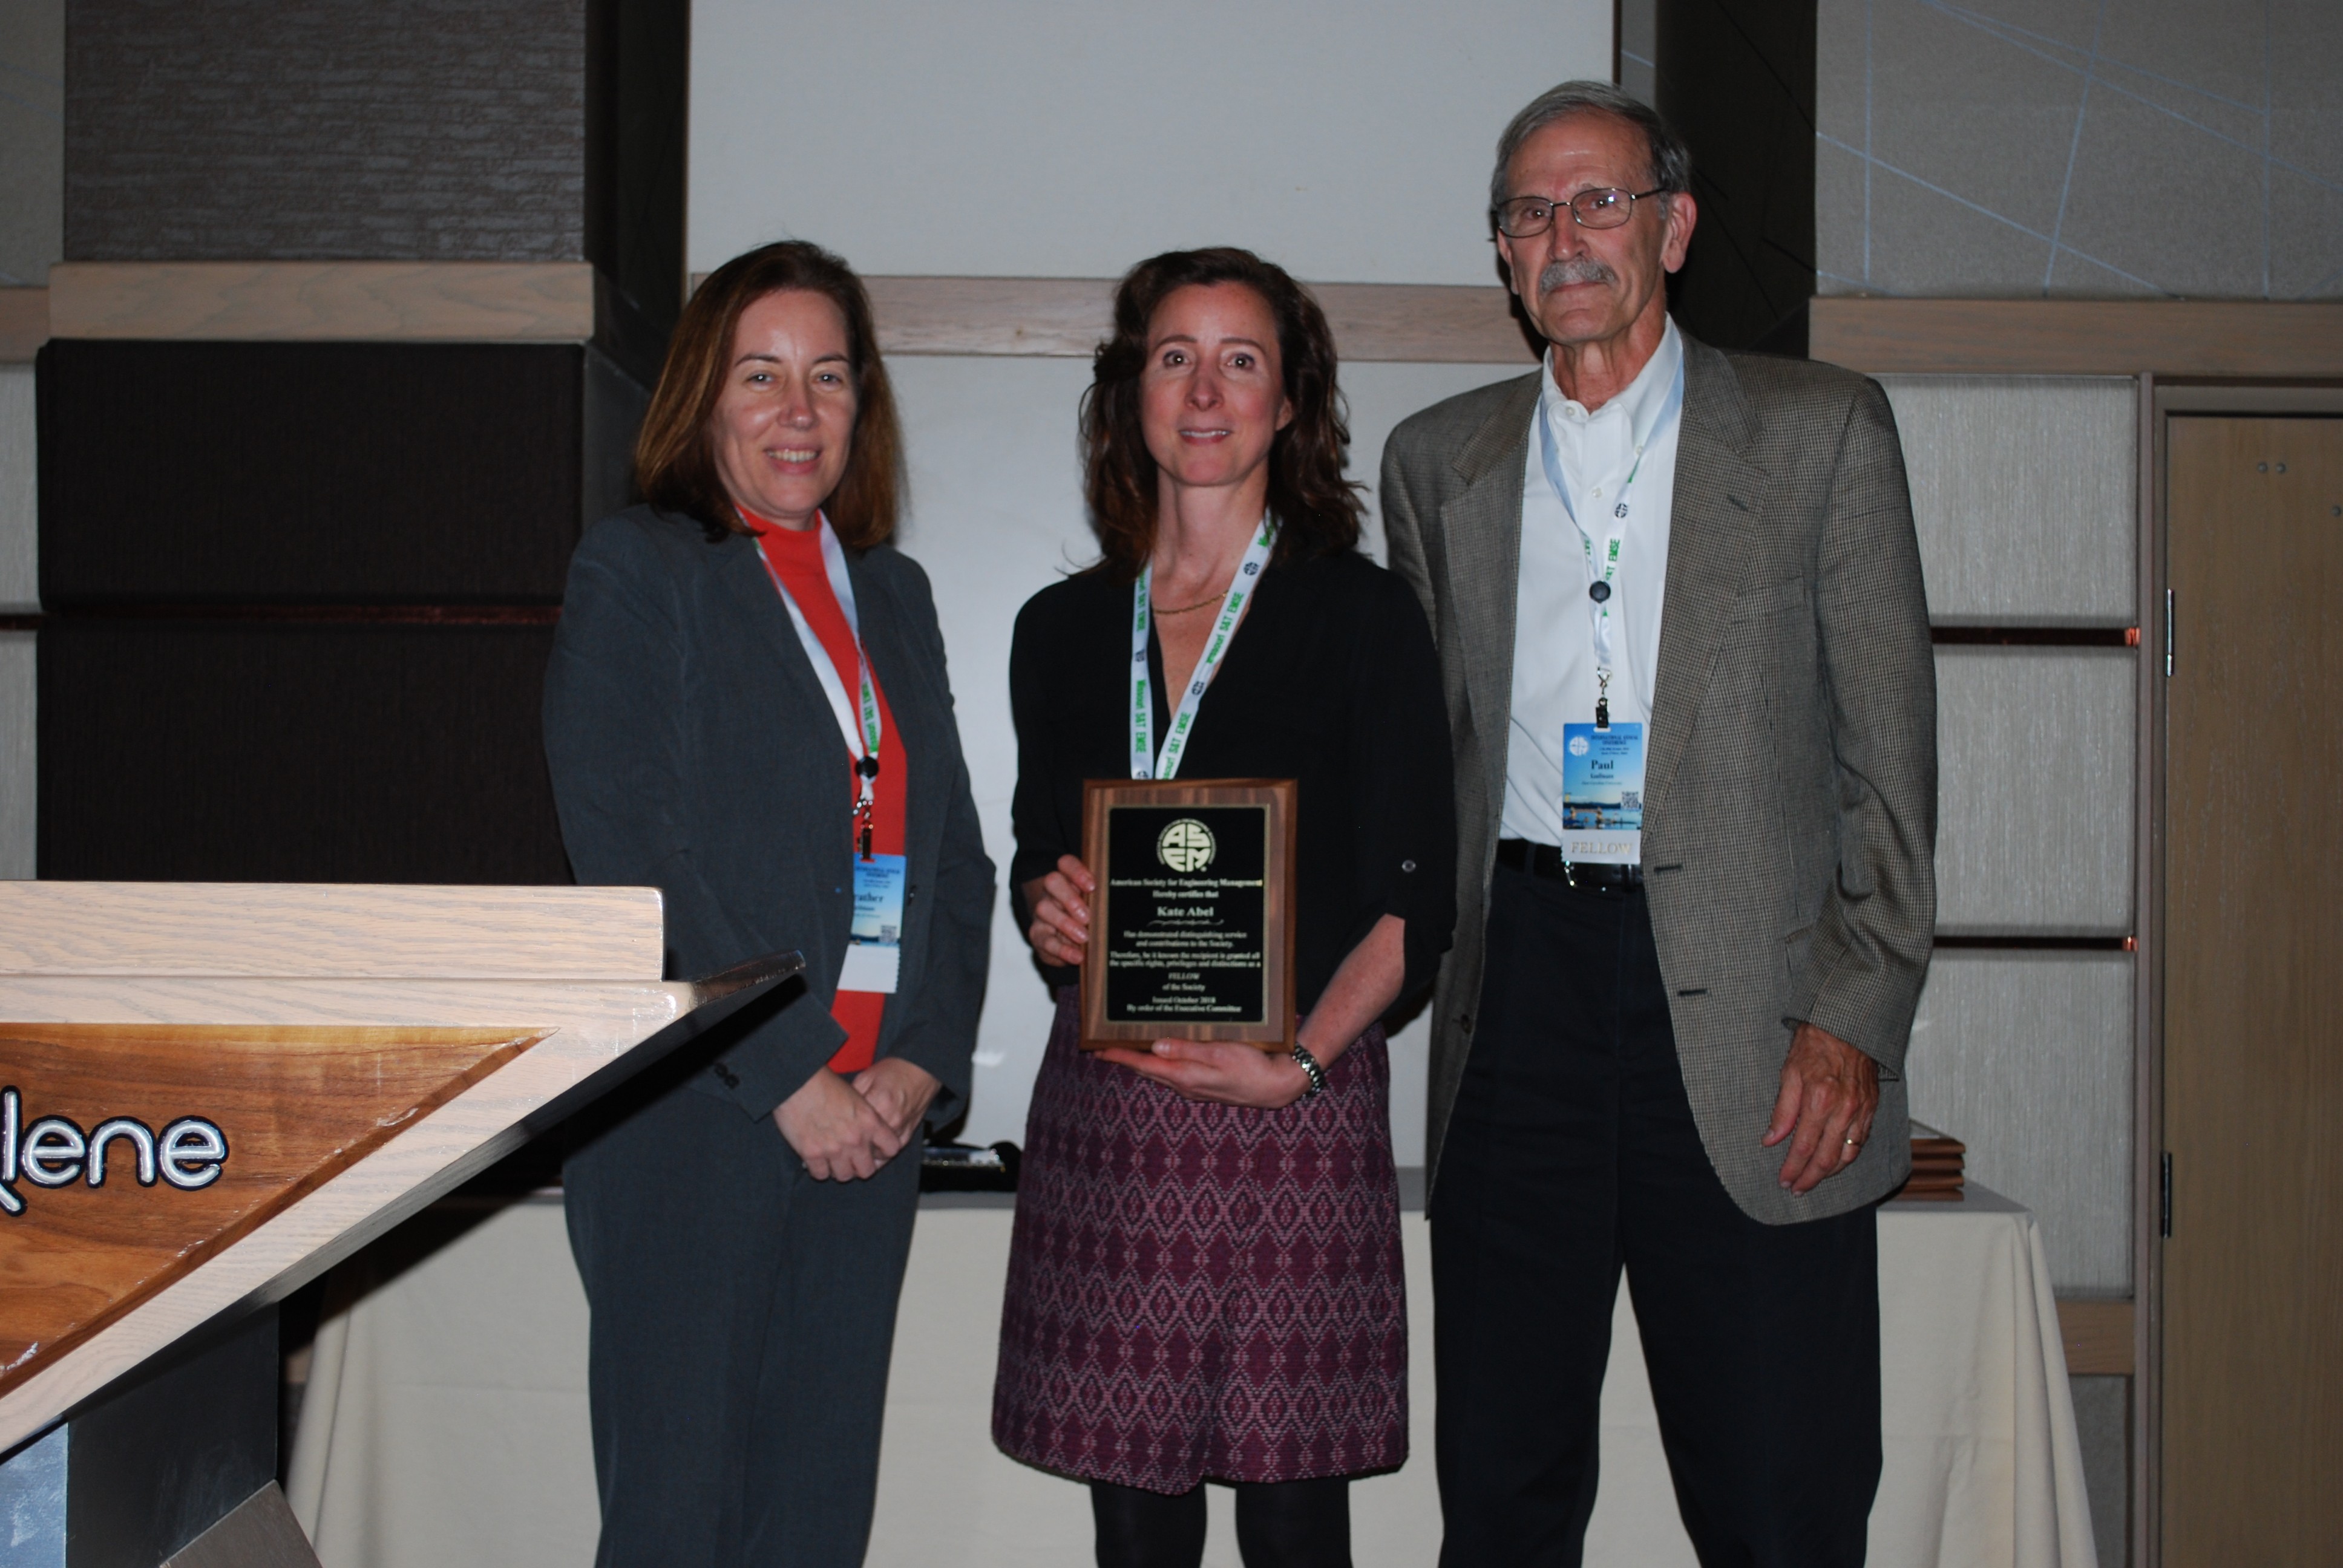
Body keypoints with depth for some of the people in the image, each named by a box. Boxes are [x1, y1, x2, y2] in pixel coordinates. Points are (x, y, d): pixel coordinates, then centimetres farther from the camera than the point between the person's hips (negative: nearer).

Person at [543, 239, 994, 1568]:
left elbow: (954, 852, 14)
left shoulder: (895, 593, 17)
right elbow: (632, 859, -10)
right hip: (695, 1114, -5)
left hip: (871, 1120, 5)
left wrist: (921, 1062, -1)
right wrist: (788, 1077, -13)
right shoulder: (636, 572, 0)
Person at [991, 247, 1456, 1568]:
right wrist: (1048, 911, -3)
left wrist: (1296, 1062, -14)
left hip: (1294, 1107, -3)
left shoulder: (1364, 616, 2)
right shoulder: (1064, 629, 13)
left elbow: (1415, 902, -2)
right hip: (1101, 1103, 3)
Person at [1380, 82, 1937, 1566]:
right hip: (1521, 983, 3)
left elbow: (1889, 753, 1)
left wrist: (1856, 1016, -7)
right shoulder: (1438, 459, 14)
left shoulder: (1822, 430, 5)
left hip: (1746, 999, -2)